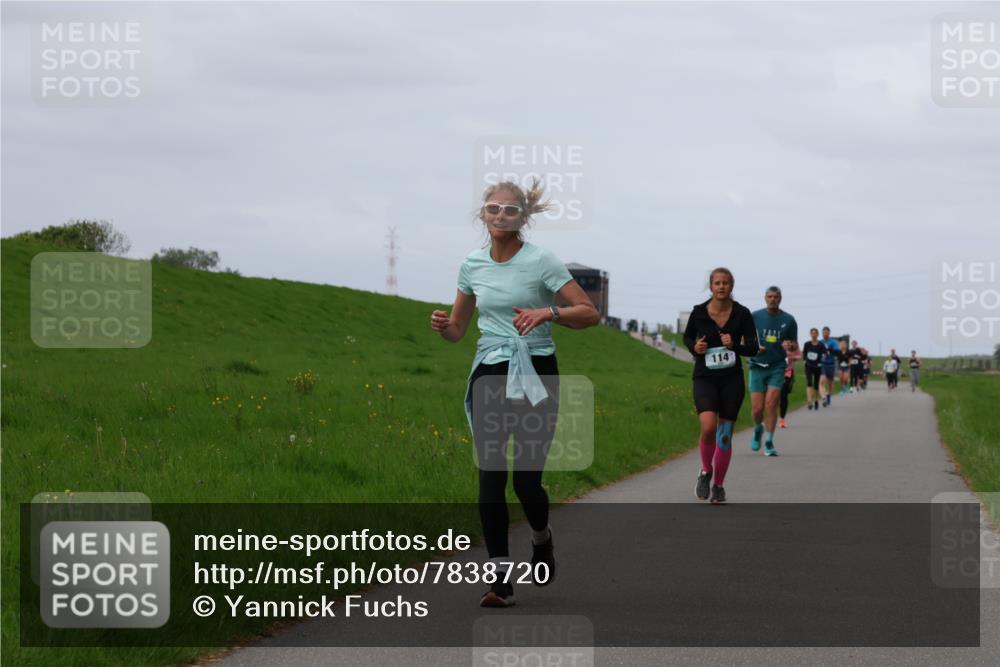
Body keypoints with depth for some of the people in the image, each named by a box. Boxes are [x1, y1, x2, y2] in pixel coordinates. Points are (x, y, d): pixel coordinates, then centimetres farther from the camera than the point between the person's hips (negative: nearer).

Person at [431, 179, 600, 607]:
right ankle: (501, 580, -3)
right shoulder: (472, 264, 6)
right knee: (490, 479, -6)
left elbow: (590, 314, -10)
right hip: (489, 375, 4)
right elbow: (458, 329, 16)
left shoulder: (541, 261, -8)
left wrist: (547, 312, -26)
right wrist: (443, 326, -7)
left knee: (527, 479, -5)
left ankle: (541, 538, 30)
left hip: (536, 375, -4)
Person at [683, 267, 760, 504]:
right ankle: (706, 471, 6)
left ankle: (718, 485, 22)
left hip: (732, 379, 1)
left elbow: (753, 348, 0)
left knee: (725, 436, 5)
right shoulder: (699, 312, -4)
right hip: (705, 378, -1)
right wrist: (694, 347, -7)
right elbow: (687, 336, 14)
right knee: (708, 427, -21)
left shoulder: (742, 314, -4)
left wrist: (734, 345, -19)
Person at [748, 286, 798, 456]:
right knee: (757, 408, -3)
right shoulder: (755, 317, 3)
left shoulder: (788, 320, 4)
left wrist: (790, 346, -14)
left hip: (777, 367, 0)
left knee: (771, 405, -12)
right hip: (757, 366, 0)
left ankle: (769, 443, -3)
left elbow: (795, 346, 10)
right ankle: (758, 429, 30)